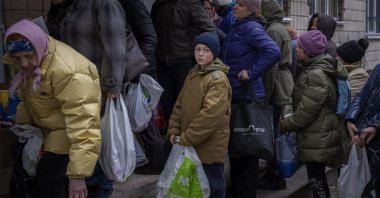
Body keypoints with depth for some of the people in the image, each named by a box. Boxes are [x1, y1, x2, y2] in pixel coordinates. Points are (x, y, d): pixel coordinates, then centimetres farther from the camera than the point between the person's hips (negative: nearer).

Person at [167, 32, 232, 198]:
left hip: (210, 144, -8)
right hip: (190, 143, 8)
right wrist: (174, 130, 1)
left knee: (212, 184, 4)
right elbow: (180, 104, 14)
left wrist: (187, 138, -22)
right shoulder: (193, 74, 11)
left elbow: (211, 114, -25)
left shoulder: (218, 79, -17)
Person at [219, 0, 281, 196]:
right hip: (234, 95, 9)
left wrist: (252, 72, -23)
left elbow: (273, 51, -27)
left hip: (247, 97, -9)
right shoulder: (236, 28, 13)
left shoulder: (251, 27, -14)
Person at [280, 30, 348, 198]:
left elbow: (304, 113, -21)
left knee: (316, 179, -1)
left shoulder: (316, 76, -21)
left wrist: (283, 124, -8)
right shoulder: (314, 69, 10)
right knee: (317, 178, 17)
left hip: (318, 140, -10)